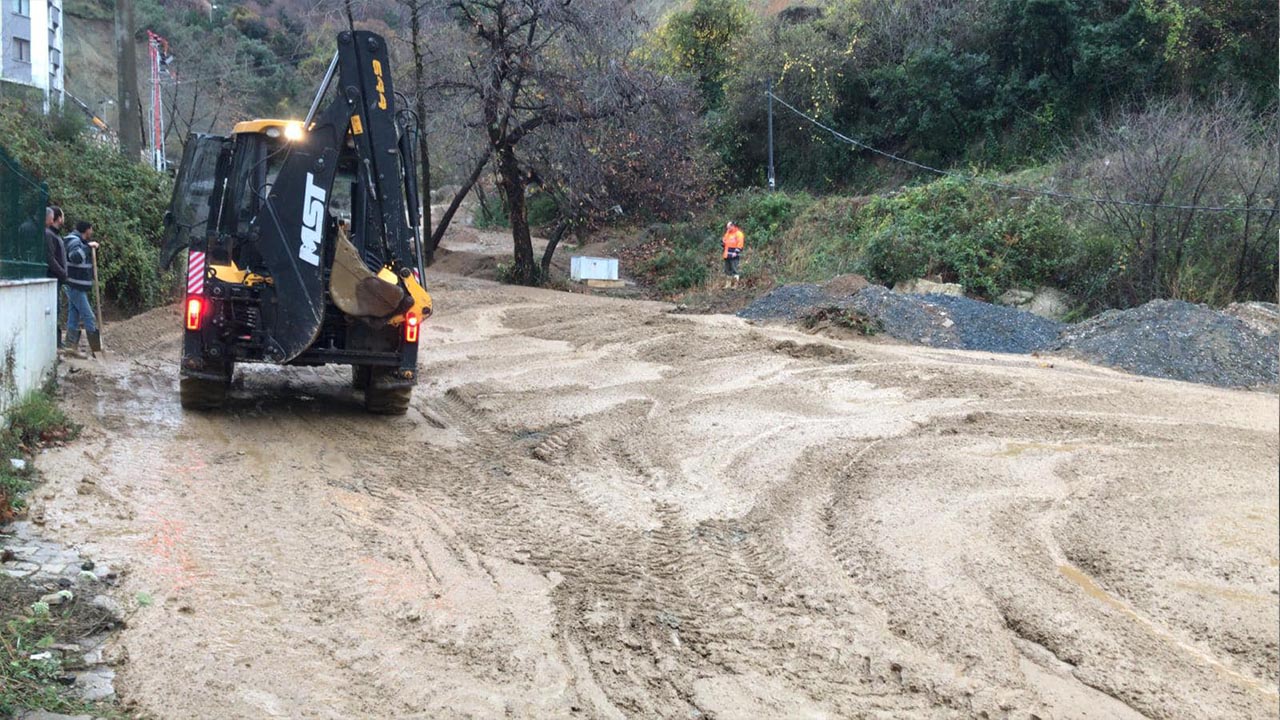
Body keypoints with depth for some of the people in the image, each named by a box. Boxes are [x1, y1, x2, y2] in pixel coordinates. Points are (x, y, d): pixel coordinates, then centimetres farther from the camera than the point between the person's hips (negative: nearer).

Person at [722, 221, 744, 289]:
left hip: (734, 255, -8)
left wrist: (736, 252, -20)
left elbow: (740, 244, -12)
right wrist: (723, 241, 7)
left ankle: (735, 284, -8)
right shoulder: (727, 233, 19)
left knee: (734, 269, -10)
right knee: (727, 270, 8)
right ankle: (728, 284, 13)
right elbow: (724, 242, 28)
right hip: (727, 255, 8)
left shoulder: (738, 233, -5)